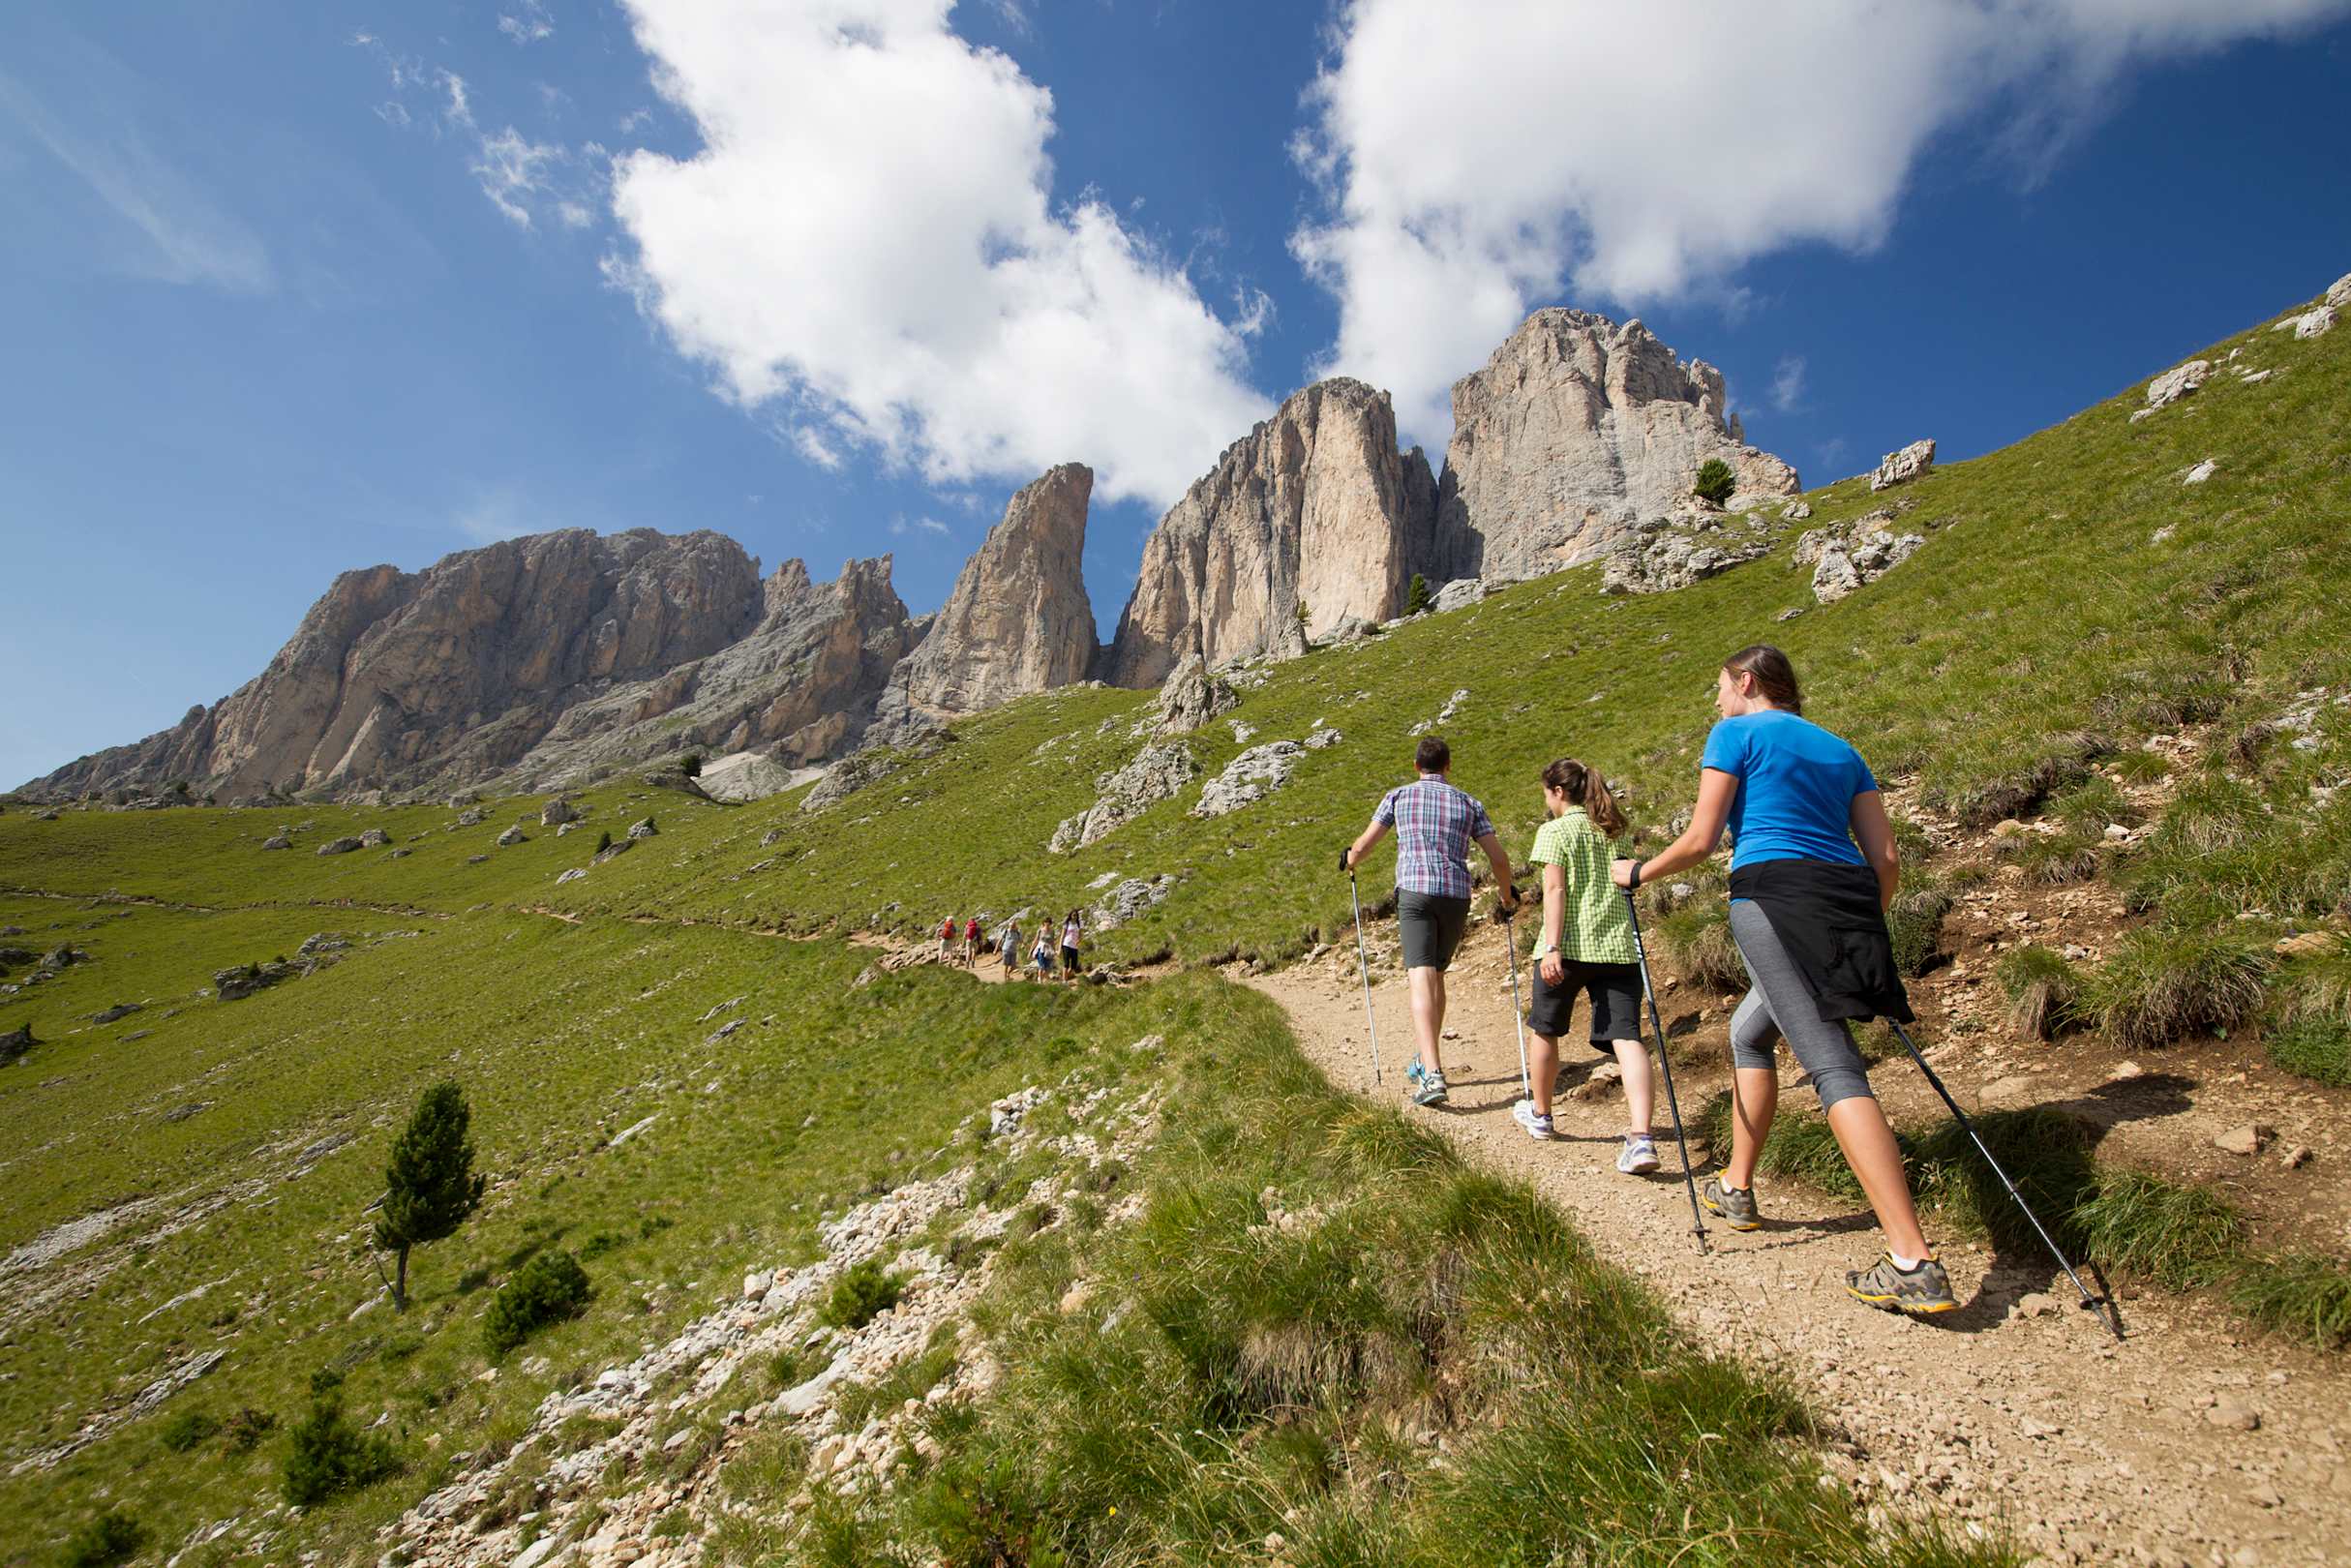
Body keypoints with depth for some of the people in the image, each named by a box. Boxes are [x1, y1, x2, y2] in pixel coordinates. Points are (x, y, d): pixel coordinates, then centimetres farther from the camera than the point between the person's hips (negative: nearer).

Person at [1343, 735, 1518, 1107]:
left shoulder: (1399, 796, 9)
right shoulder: (1468, 804, 14)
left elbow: (1362, 846, 8)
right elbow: (1499, 858, 10)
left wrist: (1349, 861, 31)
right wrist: (1507, 895, 28)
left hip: (1415, 892, -3)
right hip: (1457, 895, 3)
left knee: (1422, 980, -10)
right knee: (1436, 976, 19)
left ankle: (1432, 1074, -23)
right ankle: (1425, 1061, 29)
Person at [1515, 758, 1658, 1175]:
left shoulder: (1555, 831, -2)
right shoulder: (1614, 830, 17)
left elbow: (1555, 891, -13)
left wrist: (1552, 947, -17)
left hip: (1570, 946, -5)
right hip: (1618, 946, 5)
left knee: (1545, 1029, 15)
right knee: (1626, 1035, -4)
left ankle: (1540, 1114, 32)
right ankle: (1641, 1137, -20)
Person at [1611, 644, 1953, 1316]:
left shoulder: (1736, 734, 5)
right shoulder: (1840, 749, 24)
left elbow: (1700, 841, -1)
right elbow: (1886, 858, 17)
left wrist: (1637, 871, 14)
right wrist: (1865, 928, 28)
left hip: (1774, 894, -8)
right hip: (1848, 902, 8)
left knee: (1832, 1067, -12)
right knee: (1749, 1030, 24)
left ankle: (1914, 1264, -17)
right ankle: (1737, 1189, 32)